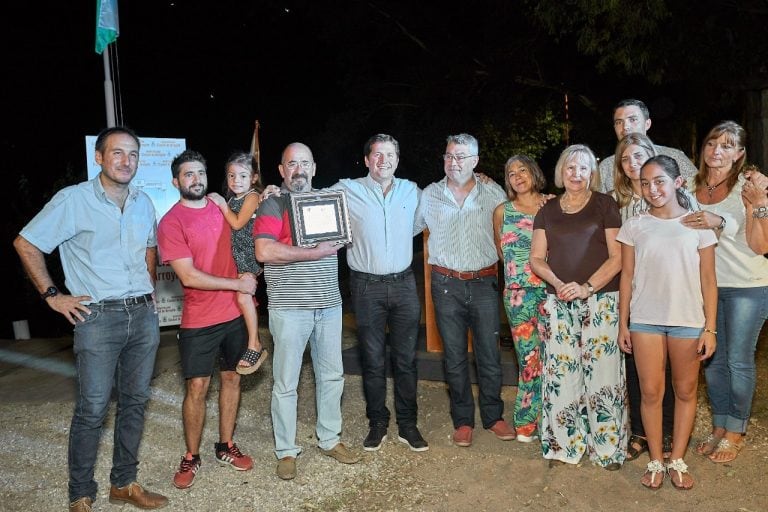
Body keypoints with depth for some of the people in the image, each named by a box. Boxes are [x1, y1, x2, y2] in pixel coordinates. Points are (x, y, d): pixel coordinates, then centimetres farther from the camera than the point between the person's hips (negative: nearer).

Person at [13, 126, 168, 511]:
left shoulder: (144, 202, 9)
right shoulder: (74, 199, -7)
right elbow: (25, 244, -3)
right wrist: (52, 295, -5)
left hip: (143, 315, 5)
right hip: (98, 317, -5)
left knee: (135, 402, 11)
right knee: (92, 410, -2)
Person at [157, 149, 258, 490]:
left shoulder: (222, 207, 6)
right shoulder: (171, 223, -10)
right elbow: (189, 276, -16)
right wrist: (237, 284, -13)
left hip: (235, 312, 5)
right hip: (199, 320, -5)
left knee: (231, 378, 13)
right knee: (196, 388, 1)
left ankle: (226, 447, 28)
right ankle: (191, 458, 19)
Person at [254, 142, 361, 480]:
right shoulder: (273, 205, -4)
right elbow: (264, 251, -18)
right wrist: (315, 253, -17)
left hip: (329, 304, 5)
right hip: (289, 307, -5)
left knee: (331, 375, 14)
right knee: (286, 383, 3)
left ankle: (330, 439, 30)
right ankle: (286, 451, 18)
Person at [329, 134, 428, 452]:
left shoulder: (411, 191, 9)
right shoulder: (347, 191, -1)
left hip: (404, 284, 2)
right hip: (367, 286, -2)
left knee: (406, 359, 8)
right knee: (372, 360, 7)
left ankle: (407, 425, 22)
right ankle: (377, 423, 23)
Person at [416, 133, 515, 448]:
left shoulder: (494, 194, 3)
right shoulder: (429, 195, 4)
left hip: (484, 283, 0)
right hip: (446, 285, 0)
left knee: (489, 355, 6)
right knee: (454, 357, 7)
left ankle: (493, 416, 24)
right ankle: (463, 420, 21)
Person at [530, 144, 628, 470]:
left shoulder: (604, 205, 3)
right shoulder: (548, 211, 13)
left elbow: (617, 257, -4)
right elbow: (536, 258, 10)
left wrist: (587, 287, -15)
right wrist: (557, 283, -8)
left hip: (601, 300, -3)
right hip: (559, 302, 3)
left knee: (601, 370, -3)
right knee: (560, 371, 2)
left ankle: (608, 446, 11)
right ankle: (564, 443, 14)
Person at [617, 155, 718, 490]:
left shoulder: (698, 224, 1)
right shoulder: (634, 226, 3)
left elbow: (708, 281, 2)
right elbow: (627, 277, 5)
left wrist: (710, 328, -3)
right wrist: (622, 324, 4)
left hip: (688, 320, 0)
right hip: (645, 320, 0)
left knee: (685, 391, 9)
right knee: (651, 392, 4)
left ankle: (677, 461, 22)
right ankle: (656, 462, 17)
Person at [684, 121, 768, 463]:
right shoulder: (691, 187, 3)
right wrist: (714, 223, -9)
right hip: (705, 285, 4)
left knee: (738, 360, 4)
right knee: (712, 359, 12)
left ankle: (735, 432, 22)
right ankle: (719, 427, 28)